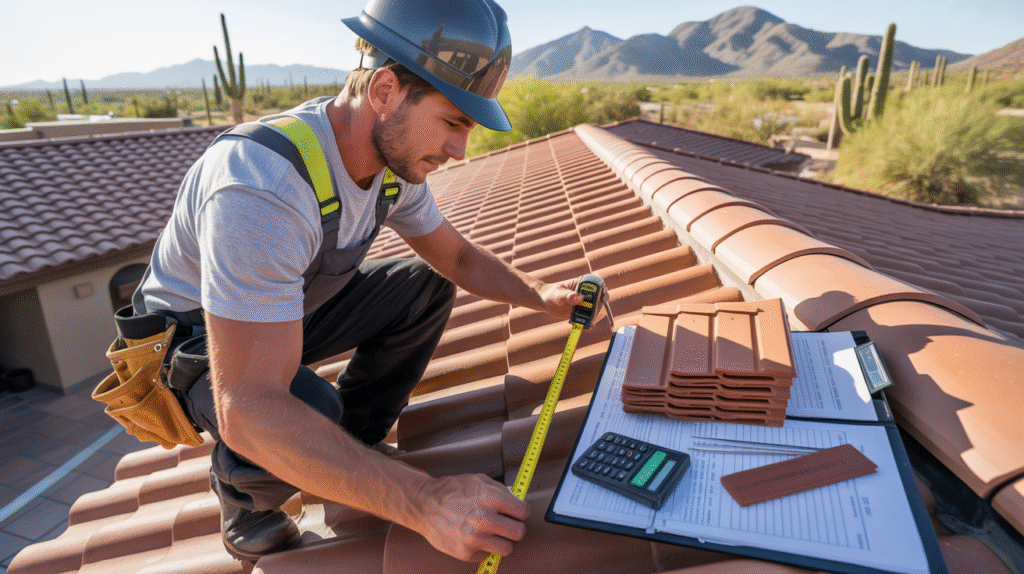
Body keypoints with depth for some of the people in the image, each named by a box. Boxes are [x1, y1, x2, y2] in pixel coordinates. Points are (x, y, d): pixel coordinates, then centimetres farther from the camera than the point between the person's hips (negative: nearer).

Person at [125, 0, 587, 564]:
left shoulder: (395, 152, -14)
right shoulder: (264, 186, -40)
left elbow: (457, 257, 1)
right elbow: (248, 409, -44)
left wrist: (542, 295, -14)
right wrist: (424, 502, -47)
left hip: (292, 304, 7)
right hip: (192, 335, -7)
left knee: (427, 288, -3)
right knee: (306, 416, -35)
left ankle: (349, 450, 9)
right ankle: (246, 495, 2)